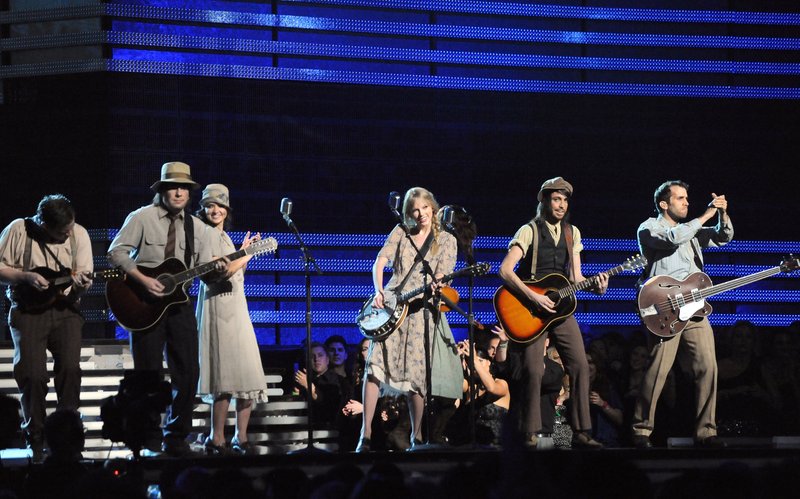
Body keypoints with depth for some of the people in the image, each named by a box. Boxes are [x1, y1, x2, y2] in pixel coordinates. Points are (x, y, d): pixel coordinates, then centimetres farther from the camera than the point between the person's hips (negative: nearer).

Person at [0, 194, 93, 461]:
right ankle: (35, 441, 3)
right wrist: (27, 277, -17)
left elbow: (82, 279, 1)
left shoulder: (79, 234, 0)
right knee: (33, 374, -11)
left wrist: (80, 285, -23)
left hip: (65, 309, 2)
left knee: (70, 368, -15)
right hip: (28, 310, -2)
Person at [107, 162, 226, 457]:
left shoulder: (197, 228, 9)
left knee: (188, 373, 1)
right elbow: (116, 251, -9)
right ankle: (150, 443, 8)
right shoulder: (142, 218, -3)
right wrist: (142, 280, -19)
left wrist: (216, 270, -15)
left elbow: (203, 271, 9)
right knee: (149, 374, 0)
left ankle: (176, 440, 12)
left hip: (179, 305, 4)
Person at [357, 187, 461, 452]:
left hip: (421, 310, -1)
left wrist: (435, 284, -28)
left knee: (415, 376, -3)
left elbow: (442, 274, -4)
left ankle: (417, 436, 12)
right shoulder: (400, 232, 12)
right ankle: (366, 433, -12)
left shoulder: (446, 240, 8)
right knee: (376, 364, -13)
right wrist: (379, 291, -16)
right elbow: (380, 262, 2)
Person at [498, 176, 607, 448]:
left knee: (580, 366, -4)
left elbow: (575, 277, 13)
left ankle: (581, 432, 0)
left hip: (561, 307, 5)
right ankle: (530, 435, -3)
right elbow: (505, 270, -16)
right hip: (532, 311, -5)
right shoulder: (529, 231, -6)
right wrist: (533, 297, -23)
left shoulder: (572, 233, 13)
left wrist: (595, 285, -8)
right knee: (533, 371, -11)